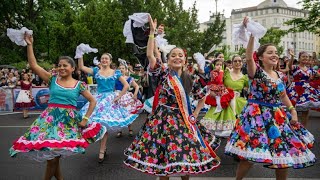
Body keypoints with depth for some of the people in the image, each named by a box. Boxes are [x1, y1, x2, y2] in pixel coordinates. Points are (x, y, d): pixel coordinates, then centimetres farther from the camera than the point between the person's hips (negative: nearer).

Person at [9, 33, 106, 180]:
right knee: (51, 155, 1)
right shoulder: (53, 80, 5)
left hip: (69, 119, -1)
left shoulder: (79, 85, 2)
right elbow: (33, 65, 0)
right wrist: (29, 45, -5)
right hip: (51, 118, 1)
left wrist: (85, 119, 0)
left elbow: (93, 101, 7)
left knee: (54, 154, 4)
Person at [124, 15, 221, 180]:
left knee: (186, 156, 11)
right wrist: (152, 32, -21)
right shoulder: (164, 74, -6)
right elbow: (150, 55, -20)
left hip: (183, 121, 4)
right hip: (164, 120, -4)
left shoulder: (188, 79, 5)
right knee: (163, 159, 2)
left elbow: (202, 96, 16)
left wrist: (195, 114, 8)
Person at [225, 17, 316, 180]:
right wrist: (252, 34, -35)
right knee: (249, 156, -6)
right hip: (257, 116, -6)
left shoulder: (279, 76, 10)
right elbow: (248, 58, -29)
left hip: (277, 117, 7)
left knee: (284, 155, 12)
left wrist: (293, 111, 6)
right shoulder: (256, 71, -8)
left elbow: (283, 96, 18)